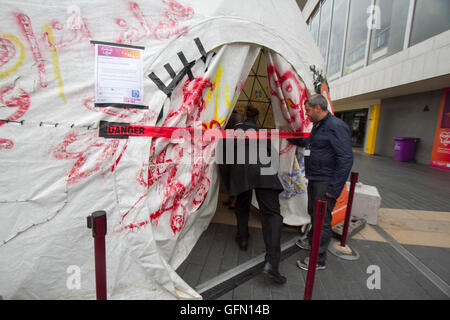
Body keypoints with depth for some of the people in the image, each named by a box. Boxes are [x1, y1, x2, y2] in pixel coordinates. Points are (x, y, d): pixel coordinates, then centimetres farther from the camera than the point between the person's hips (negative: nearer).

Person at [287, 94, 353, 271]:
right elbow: (307, 143, 32)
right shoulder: (318, 126, 13)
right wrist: (289, 138, 26)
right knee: (313, 212, 23)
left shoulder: (336, 126, -18)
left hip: (326, 183, -10)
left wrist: (334, 189, -23)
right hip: (314, 180, 10)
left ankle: (319, 259, 15)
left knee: (322, 219, 0)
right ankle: (312, 240, 45)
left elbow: (346, 159, -23)